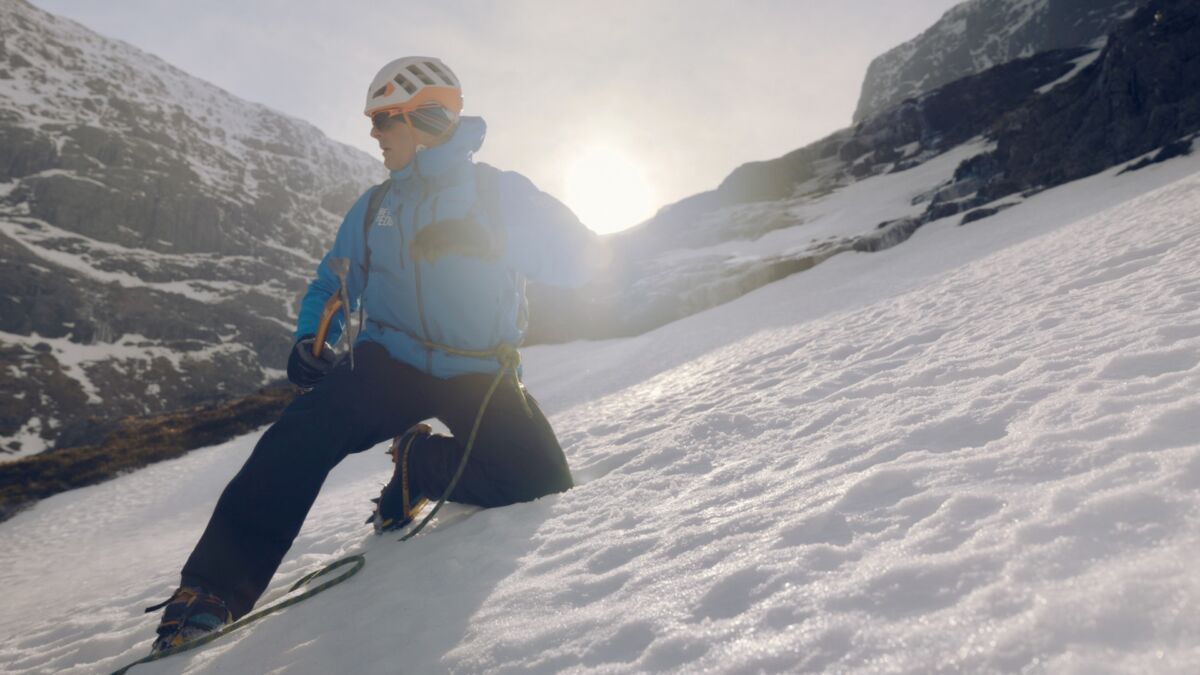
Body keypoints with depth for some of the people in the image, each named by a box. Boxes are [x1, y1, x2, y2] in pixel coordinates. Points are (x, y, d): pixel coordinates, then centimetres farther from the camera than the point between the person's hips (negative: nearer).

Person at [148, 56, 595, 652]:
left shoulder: (499, 191, 0)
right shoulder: (373, 208, 13)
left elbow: (573, 256, -7)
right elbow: (333, 282, 17)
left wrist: (486, 240, -20)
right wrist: (310, 339, -4)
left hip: (480, 374, -1)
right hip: (392, 362, 2)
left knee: (543, 483, -18)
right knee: (303, 435, -25)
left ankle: (420, 464, 5)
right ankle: (217, 587, -14)